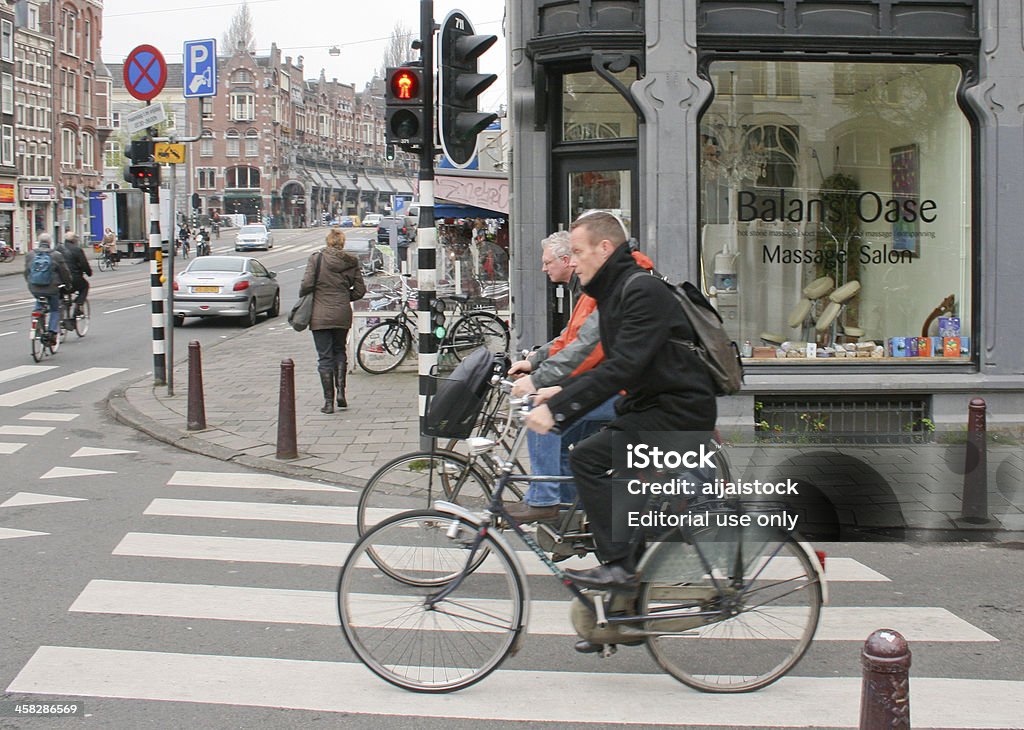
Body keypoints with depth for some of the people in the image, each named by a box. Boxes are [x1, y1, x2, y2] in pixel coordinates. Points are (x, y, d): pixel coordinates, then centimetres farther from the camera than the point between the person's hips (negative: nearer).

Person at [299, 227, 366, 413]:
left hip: (320, 316, -3)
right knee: (339, 351, 22)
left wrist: (303, 300, 5)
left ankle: (328, 401, 2)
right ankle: (340, 391, 9)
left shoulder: (317, 258, -6)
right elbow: (359, 290, 4)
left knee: (324, 357, 3)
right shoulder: (351, 262, 3)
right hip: (342, 315, 3)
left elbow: (307, 284, -14)